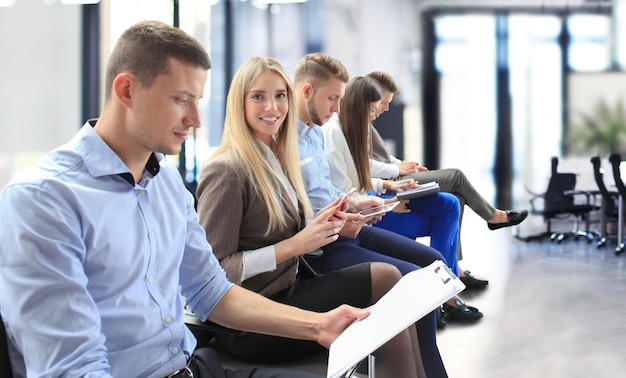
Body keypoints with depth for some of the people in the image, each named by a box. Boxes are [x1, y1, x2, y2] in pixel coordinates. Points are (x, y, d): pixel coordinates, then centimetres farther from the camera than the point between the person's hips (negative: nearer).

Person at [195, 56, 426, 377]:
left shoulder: (276, 159, 10)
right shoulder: (226, 170, -15)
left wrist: (317, 228, -6)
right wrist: (293, 246, -19)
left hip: (288, 288, 8)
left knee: (387, 277, -9)